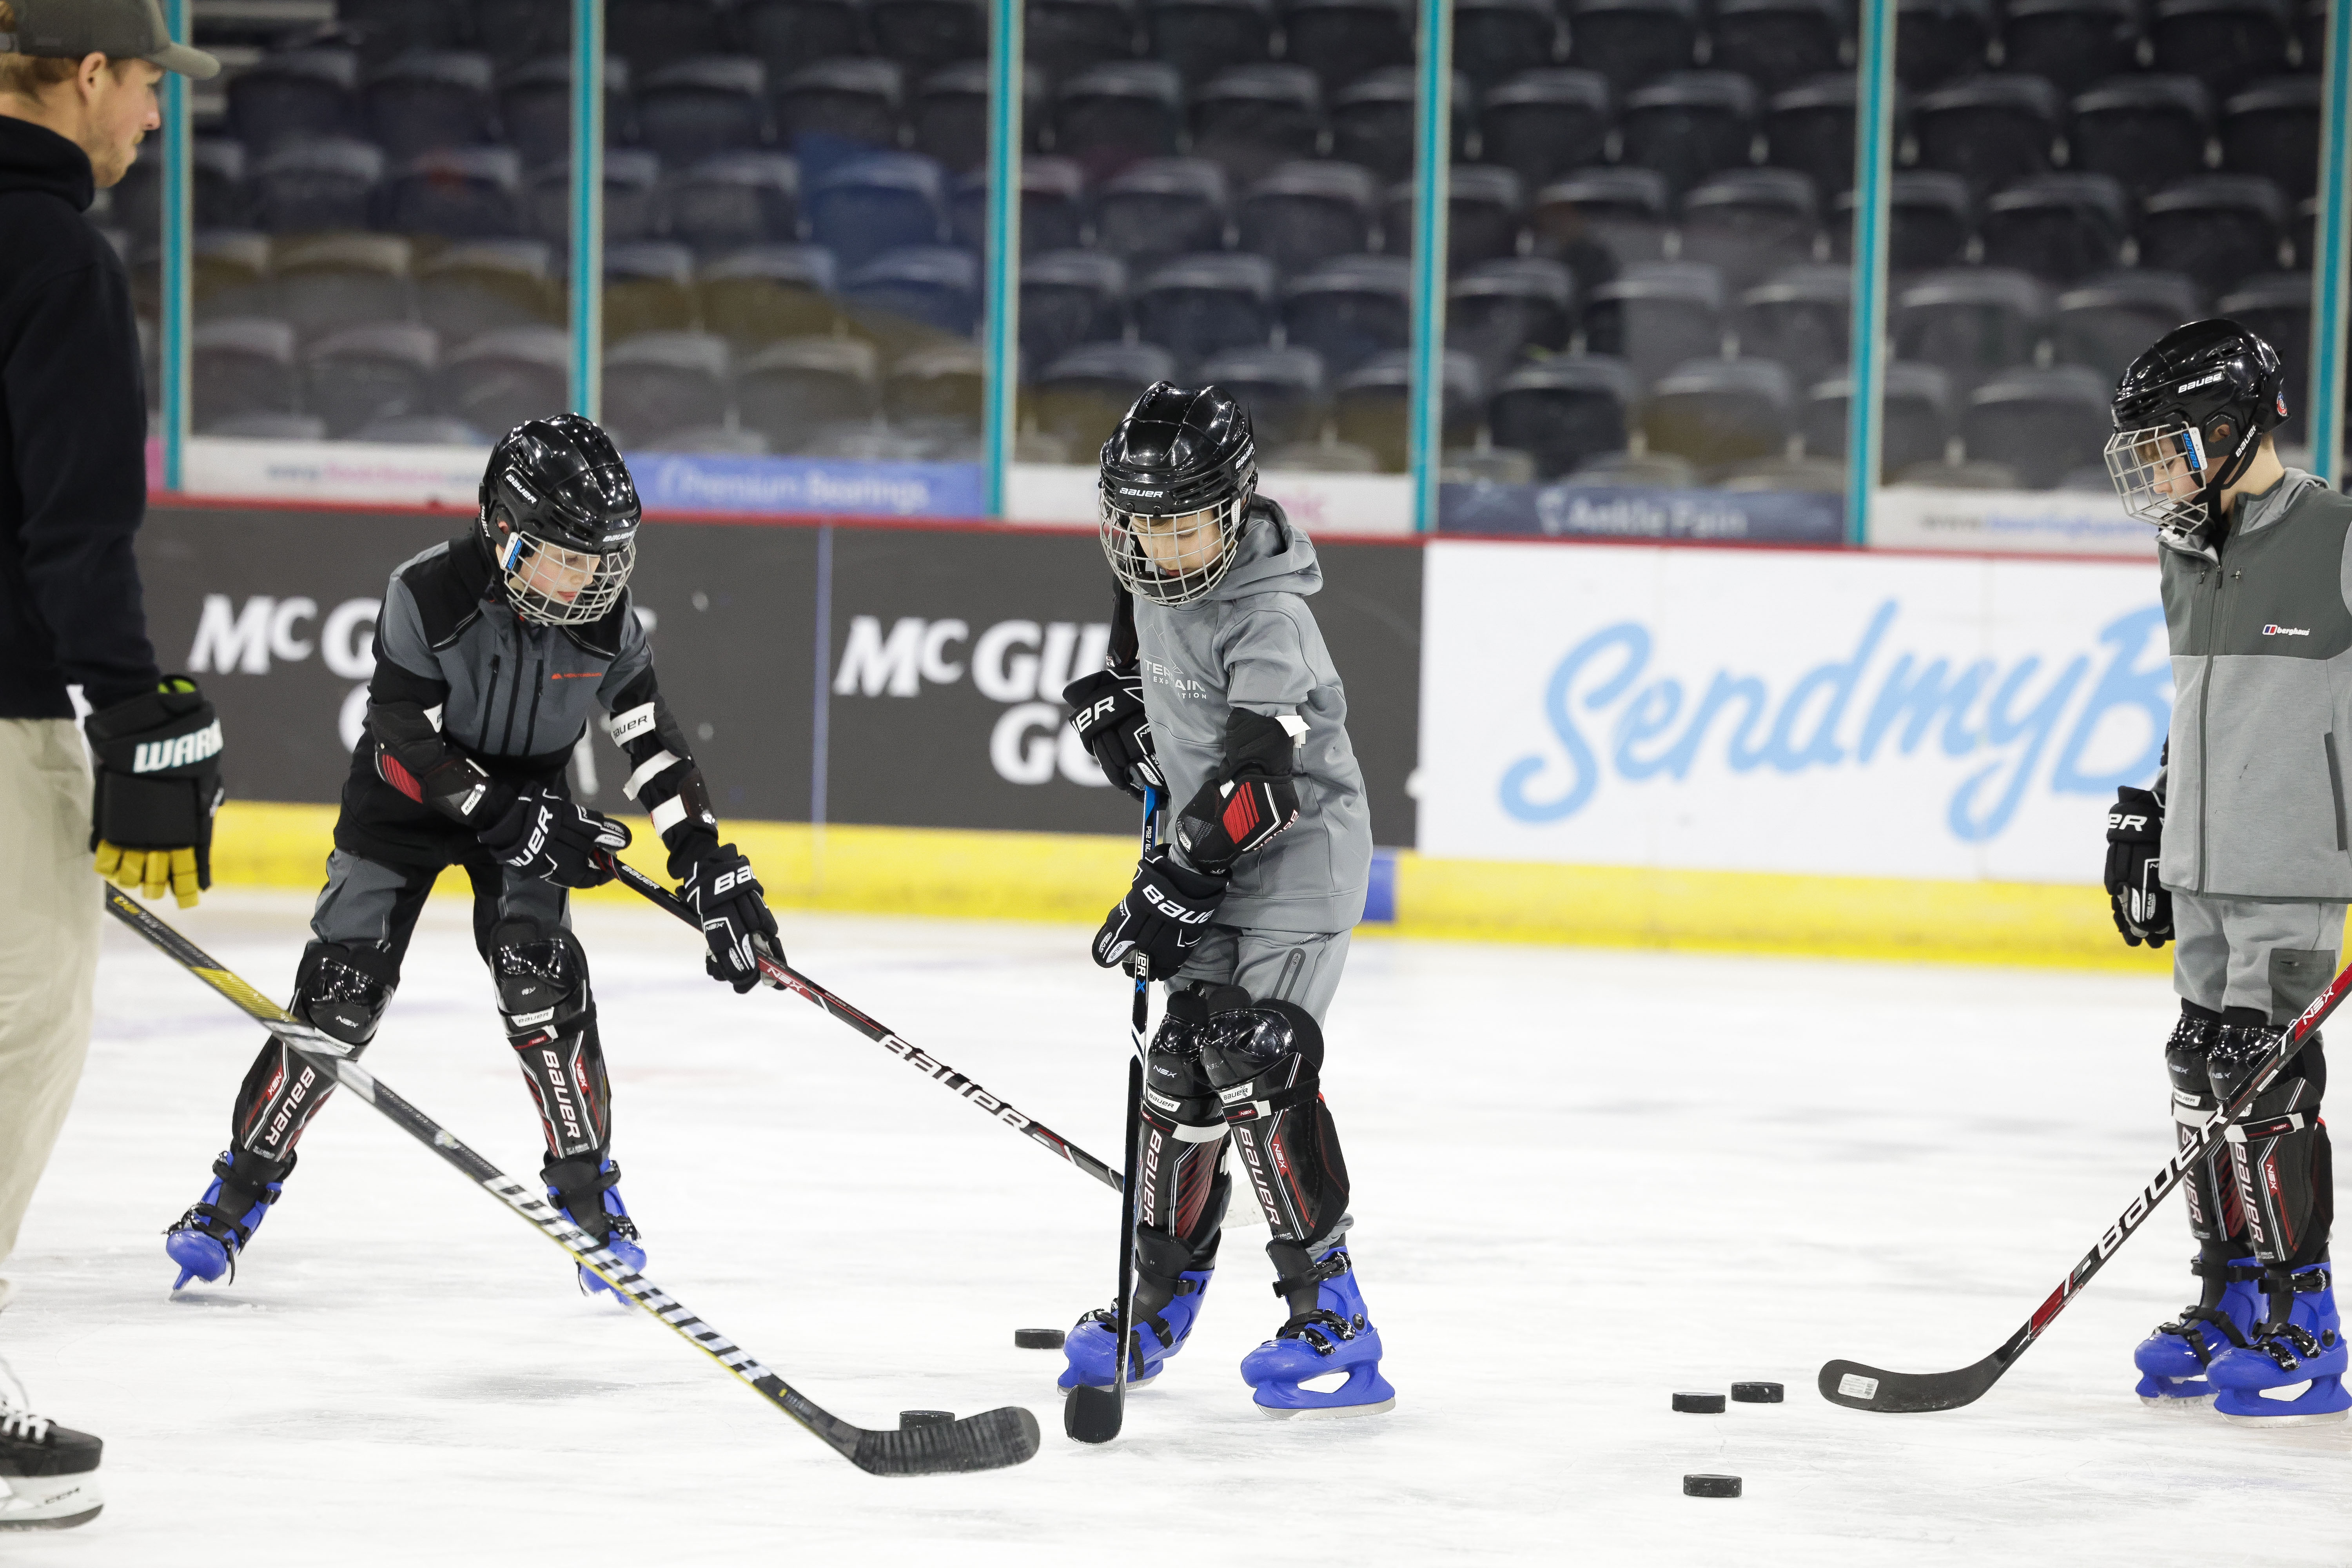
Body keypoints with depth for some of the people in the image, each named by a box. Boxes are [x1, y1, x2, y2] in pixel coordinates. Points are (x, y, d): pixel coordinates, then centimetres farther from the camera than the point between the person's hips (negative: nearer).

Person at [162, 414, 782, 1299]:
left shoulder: (606, 619, -16)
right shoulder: (427, 596, -27)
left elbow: (650, 739, -8)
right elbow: (405, 745, -25)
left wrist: (708, 865, -14)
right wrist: (511, 821, -31)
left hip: (529, 797, 2)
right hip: (408, 795, -2)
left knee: (541, 980, -18)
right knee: (340, 992, -9)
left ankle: (587, 1187, -4)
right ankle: (242, 1189, 5)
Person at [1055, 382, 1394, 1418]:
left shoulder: (1266, 621, -24)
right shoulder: (1158, 578, 2)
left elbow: (1261, 779, -31)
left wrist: (1179, 885, -34)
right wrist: (1116, 700, 15)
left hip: (1301, 855, -8)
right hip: (1213, 854, 8)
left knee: (1257, 1066, -20)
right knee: (1181, 1066, 7)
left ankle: (1332, 1322, -19)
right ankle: (1161, 1297, 22)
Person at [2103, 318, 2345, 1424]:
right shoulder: (2189, 555, 12)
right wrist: (2149, 826, 22)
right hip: (2204, 871, 8)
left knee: (2263, 1087, -11)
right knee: (2202, 1082, 9)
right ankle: (2230, 1304, 20)